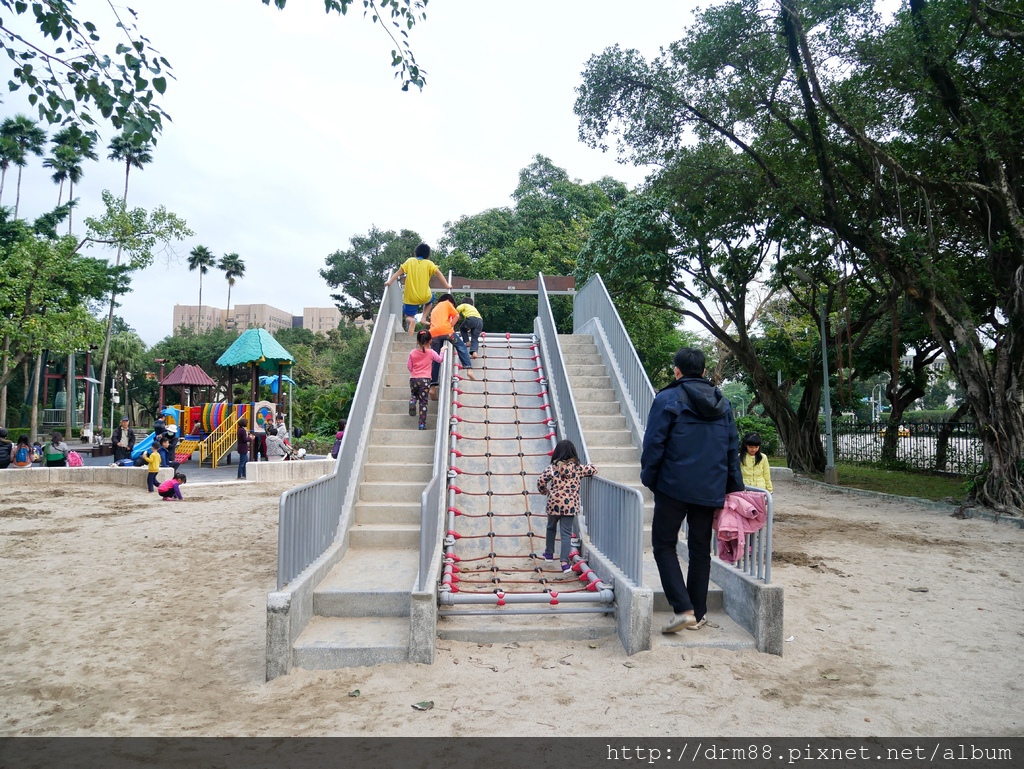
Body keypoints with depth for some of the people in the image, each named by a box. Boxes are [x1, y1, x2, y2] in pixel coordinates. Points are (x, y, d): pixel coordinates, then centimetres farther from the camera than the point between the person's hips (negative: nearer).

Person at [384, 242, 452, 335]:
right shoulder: (429, 263, 2)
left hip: (410, 298, 0)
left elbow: (399, 272, 0)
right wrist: (446, 285, -2)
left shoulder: (410, 261, 5)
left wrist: (390, 281, 6)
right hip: (424, 297, 0)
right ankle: (424, 318, 16)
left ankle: (412, 320, -20)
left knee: (408, 316, 16)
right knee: (430, 299, 36)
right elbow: (438, 273, -7)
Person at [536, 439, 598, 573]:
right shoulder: (577, 468, 1)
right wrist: (585, 470, 29)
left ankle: (549, 553, 36)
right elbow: (594, 470, 9)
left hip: (553, 503, 1)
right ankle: (565, 562, -7)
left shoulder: (552, 467, 0)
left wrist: (544, 491, 15)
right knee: (566, 533, 0)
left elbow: (541, 481, -4)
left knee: (551, 527, 24)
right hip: (570, 505, -1)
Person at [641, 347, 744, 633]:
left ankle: (683, 609, -6)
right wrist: (733, 486, 18)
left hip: (674, 486, -5)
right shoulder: (723, 403, 10)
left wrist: (649, 478, 2)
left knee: (664, 544, 5)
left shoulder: (667, 400, -8)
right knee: (701, 549, 13)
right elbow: (733, 447, 13)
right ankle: (698, 614, 20)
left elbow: (654, 444, -10)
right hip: (710, 489, 5)